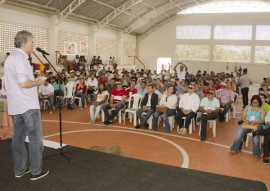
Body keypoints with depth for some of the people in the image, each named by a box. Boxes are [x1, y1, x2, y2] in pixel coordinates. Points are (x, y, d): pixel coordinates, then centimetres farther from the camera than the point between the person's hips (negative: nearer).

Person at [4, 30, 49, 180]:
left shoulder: (9, 58, 16)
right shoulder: (20, 58, -15)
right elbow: (23, 83, -24)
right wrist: (38, 82, -8)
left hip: (15, 106, 9)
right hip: (28, 105, -9)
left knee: (18, 137, 13)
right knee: (35, 138, 0)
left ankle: (19, 170, 21)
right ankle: (36, 171, 7)